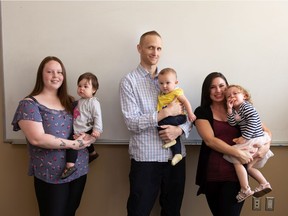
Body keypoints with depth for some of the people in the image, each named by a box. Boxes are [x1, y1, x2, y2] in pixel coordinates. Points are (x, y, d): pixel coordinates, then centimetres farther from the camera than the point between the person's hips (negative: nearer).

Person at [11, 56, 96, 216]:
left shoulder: (71, 102, 8)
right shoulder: (29, 104, -9)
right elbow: (37, 139, -20)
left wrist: (88, 137, -12)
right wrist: (73, 144, -18)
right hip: (51, 176, -5)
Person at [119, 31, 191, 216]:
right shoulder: (129, 81, -3)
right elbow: (132, 123, -14)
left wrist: (179, 129, -13)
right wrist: (166, 112, -16)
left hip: (176, 155, 5)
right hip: (146, 158, -4)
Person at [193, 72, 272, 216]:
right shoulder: (202, 112, 2)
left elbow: (265, 131, 11)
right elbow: (210, 140, -12)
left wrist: (266, 145, -10)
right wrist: (238, 153, -20)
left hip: (235, 173, 0)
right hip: (211, 175, 0)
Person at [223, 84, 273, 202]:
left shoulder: (246, 106, -12)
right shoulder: (235, 110, 13)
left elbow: (253, 121, -21)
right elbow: (232, 123, 0)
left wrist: (244, 137, -23)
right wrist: (229, 109, -8)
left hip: (255, 139, -9)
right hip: (257, 142, 9)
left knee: (237, 161, -11)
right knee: (250, 166, 16)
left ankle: (245, 190, -7)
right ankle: (264, 184, 24)